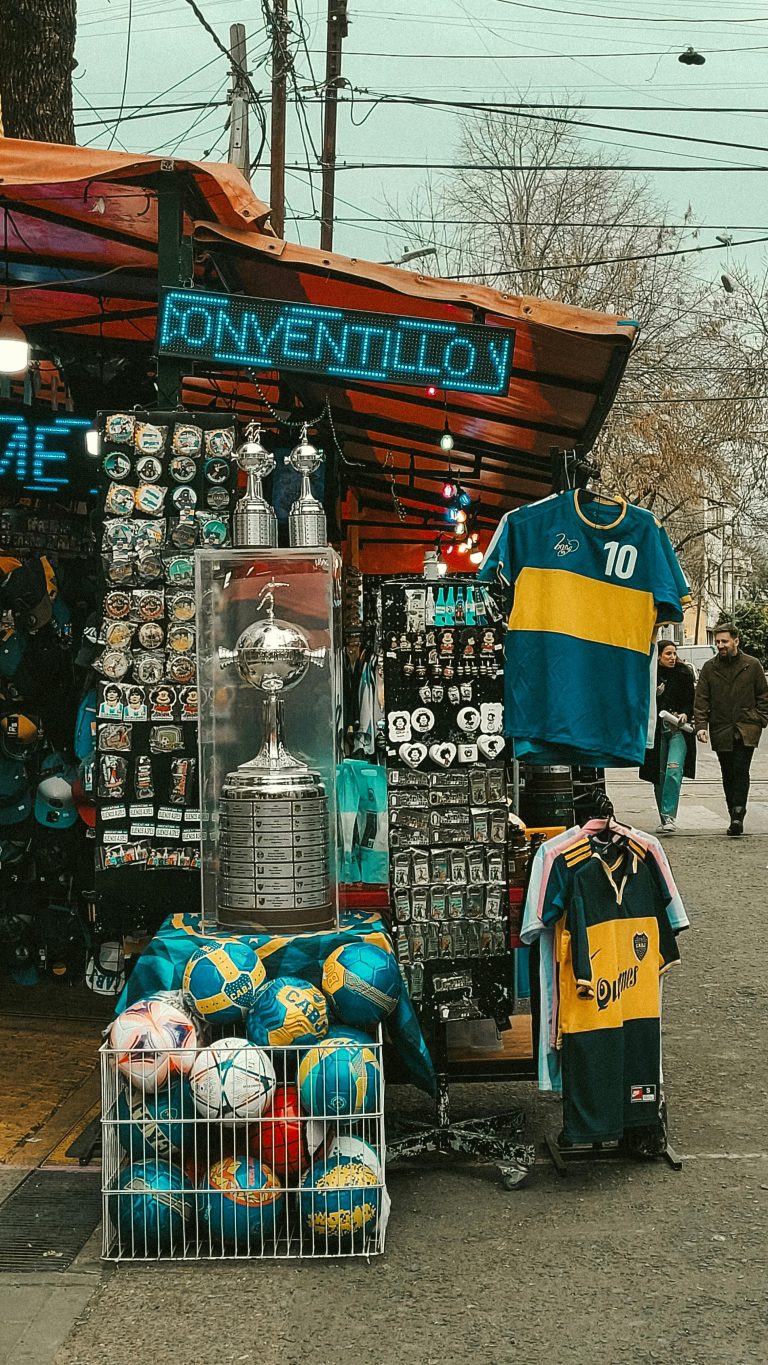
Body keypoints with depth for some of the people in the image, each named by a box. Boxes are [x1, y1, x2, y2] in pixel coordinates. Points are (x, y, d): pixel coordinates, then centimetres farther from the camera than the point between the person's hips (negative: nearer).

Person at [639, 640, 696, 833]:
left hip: (679, 730, -2)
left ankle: (669, 817, -21)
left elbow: (694, 700, 6)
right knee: (659, 775, 4)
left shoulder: (684, 674, 3)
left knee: (674, 770, -18)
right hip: (657, 730, 2)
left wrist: (685, 714, -10)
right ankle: (664, 820, 14)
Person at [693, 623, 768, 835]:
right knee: (728, 775, 7)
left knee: (740, 771, -13)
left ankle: (737, 815, -16)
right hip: (721, 729, 3)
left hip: (746, 729, -2)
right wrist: (700, 726, -8)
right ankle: (736, 816, 15)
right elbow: (701, 699, 3)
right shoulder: (709, 667, 5)